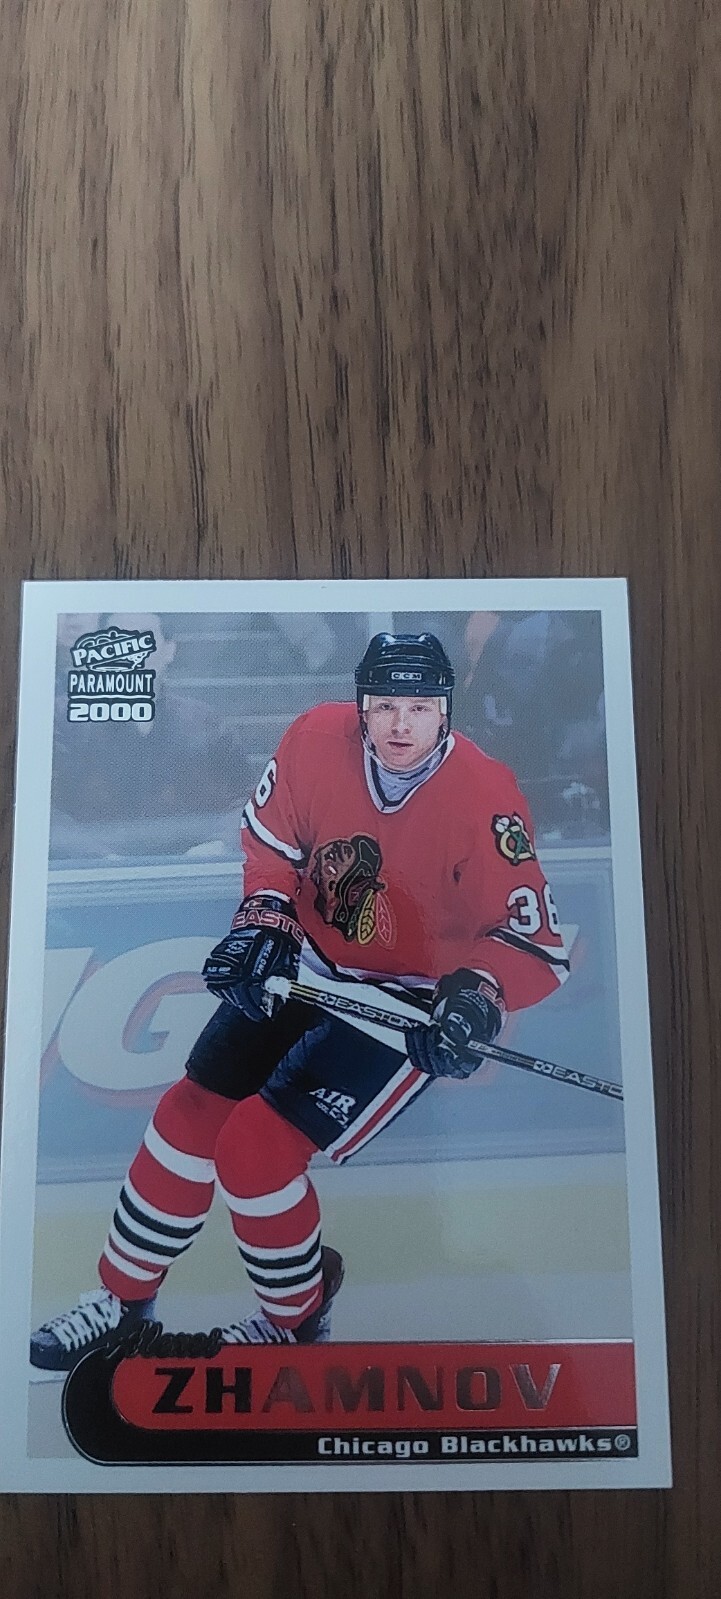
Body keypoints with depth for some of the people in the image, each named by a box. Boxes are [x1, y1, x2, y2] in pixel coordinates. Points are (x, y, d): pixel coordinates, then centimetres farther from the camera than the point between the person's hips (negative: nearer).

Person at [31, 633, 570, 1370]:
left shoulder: (484, 797, -25)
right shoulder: (316, 740, -14)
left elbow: (536, 941, -20)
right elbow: (271, 840, 3)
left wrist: (476, 997, -37)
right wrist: (261, 921, -11)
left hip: (408, 1002, -5)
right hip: (303, 965, 5)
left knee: (256, 1148, -13)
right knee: (192, 1112, 2)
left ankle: (297, 1318, 17)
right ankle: (123, 1296, 26)